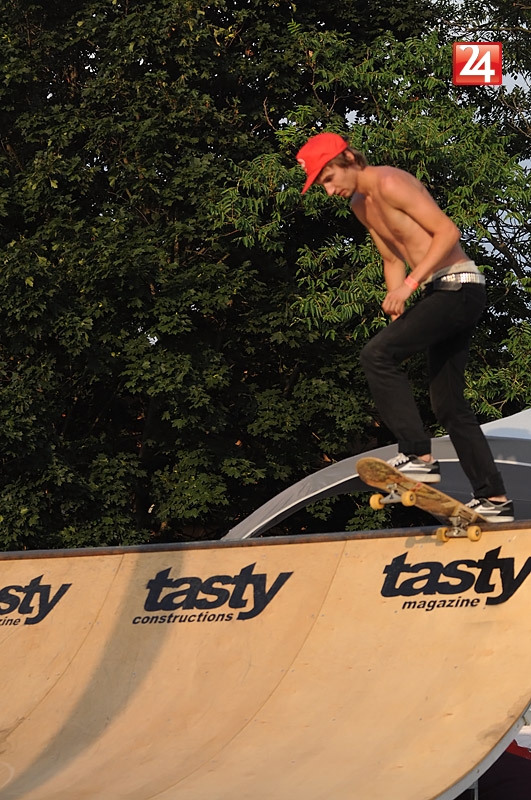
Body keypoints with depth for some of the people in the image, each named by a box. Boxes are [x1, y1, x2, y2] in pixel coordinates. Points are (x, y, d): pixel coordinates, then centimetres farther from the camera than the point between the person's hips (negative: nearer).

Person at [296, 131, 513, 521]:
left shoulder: (390, 183, -14)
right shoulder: (360, 205, 16)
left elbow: (448, 231, -18)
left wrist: (409, 284, -23)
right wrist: (396, 314, 13)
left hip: (458, 286, -10)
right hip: (441, 294, 10)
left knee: (376, 355, -21)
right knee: (449, 403, 9)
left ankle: (418, 456, -20)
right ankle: (494, 499, 12)